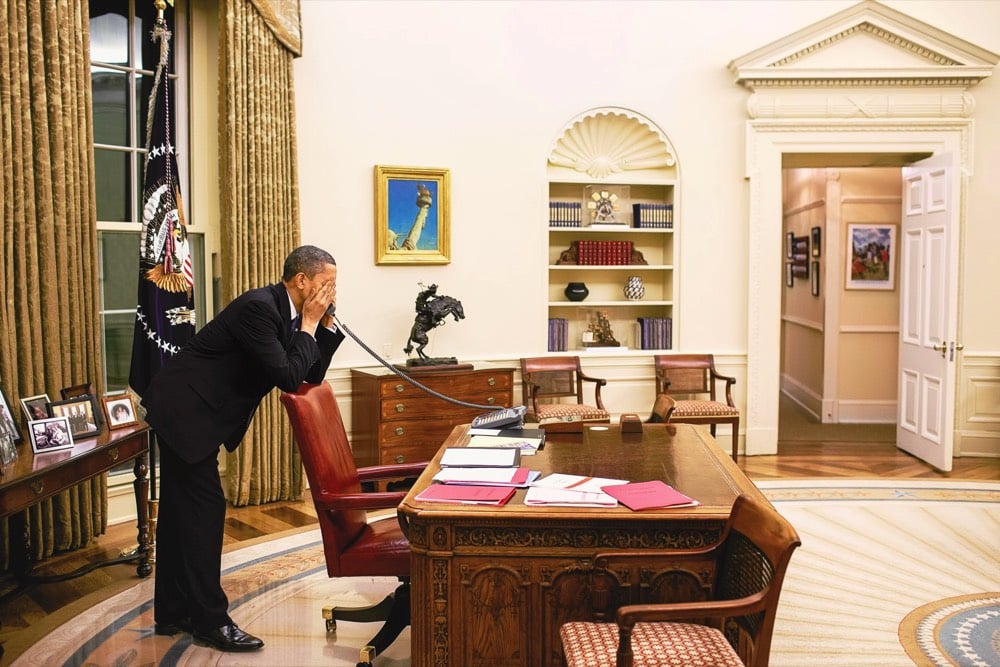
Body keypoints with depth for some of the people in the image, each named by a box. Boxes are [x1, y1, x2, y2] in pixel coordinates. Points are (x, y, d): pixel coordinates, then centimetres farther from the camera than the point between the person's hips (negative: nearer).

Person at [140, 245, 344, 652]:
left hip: (192, 410, 10)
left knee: (181, 511, 14)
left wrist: (325, 323, -2)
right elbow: (288, 377, -27)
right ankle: (210, 620, 4)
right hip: (183, 409, -10)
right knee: (205, 508, -6)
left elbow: (313, 375, 8)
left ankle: (172, 612, 25)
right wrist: (309, 325, -18)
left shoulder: (286, 312, 5)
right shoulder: (259, 307, -23)